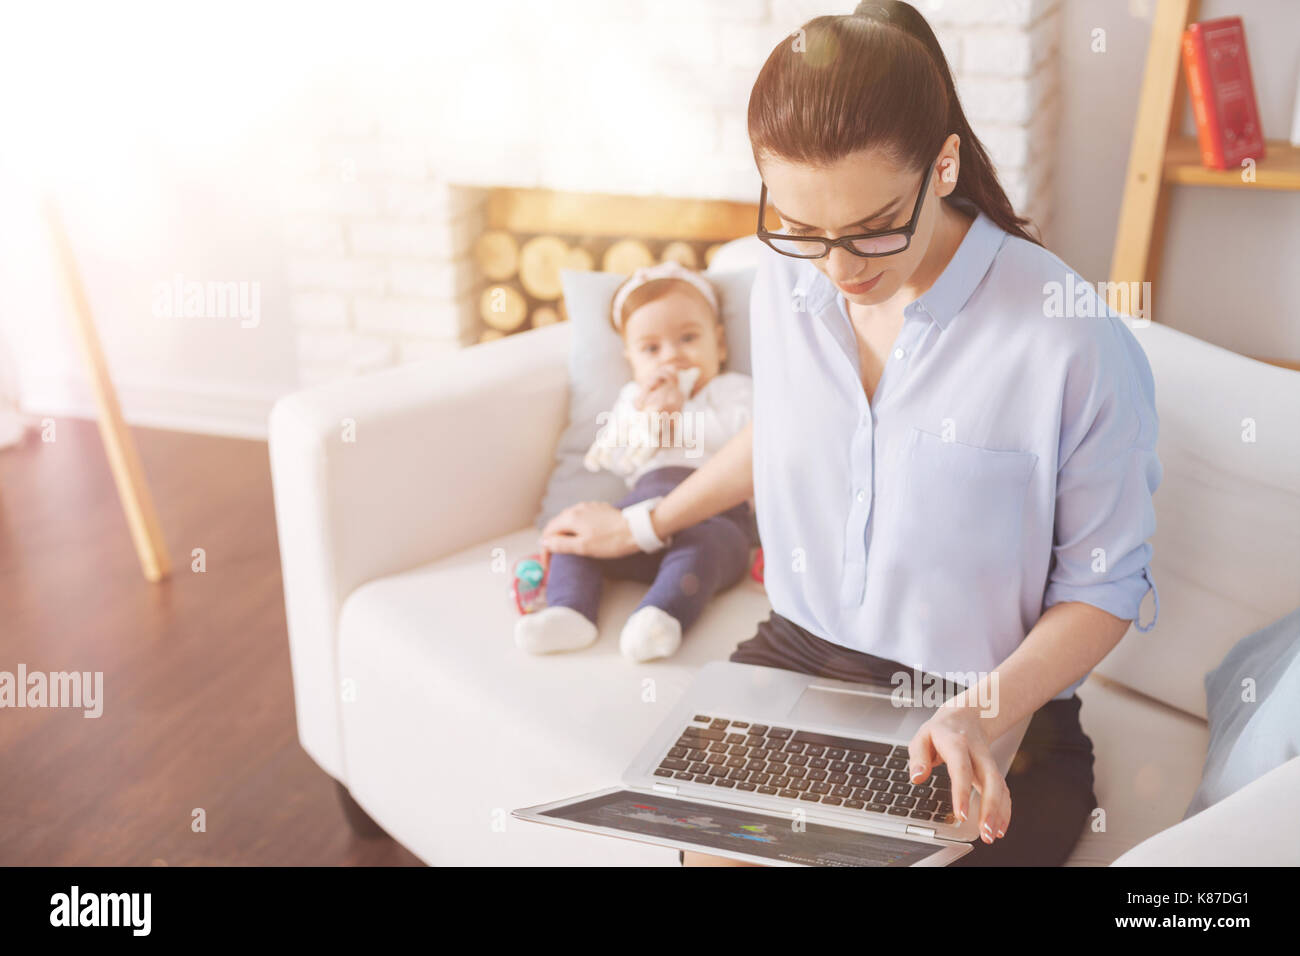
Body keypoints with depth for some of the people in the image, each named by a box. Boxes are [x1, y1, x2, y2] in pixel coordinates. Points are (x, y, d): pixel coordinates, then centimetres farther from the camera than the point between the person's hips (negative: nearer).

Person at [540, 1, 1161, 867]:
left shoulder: (1078, 343, -19)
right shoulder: (785, 283, -3)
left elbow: (1104, 587, -8)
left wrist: (985, 714, -23)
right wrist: (644, 524, 29)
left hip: (997, 716, -3)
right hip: (798, 661, 4)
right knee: (711, 843, -20)